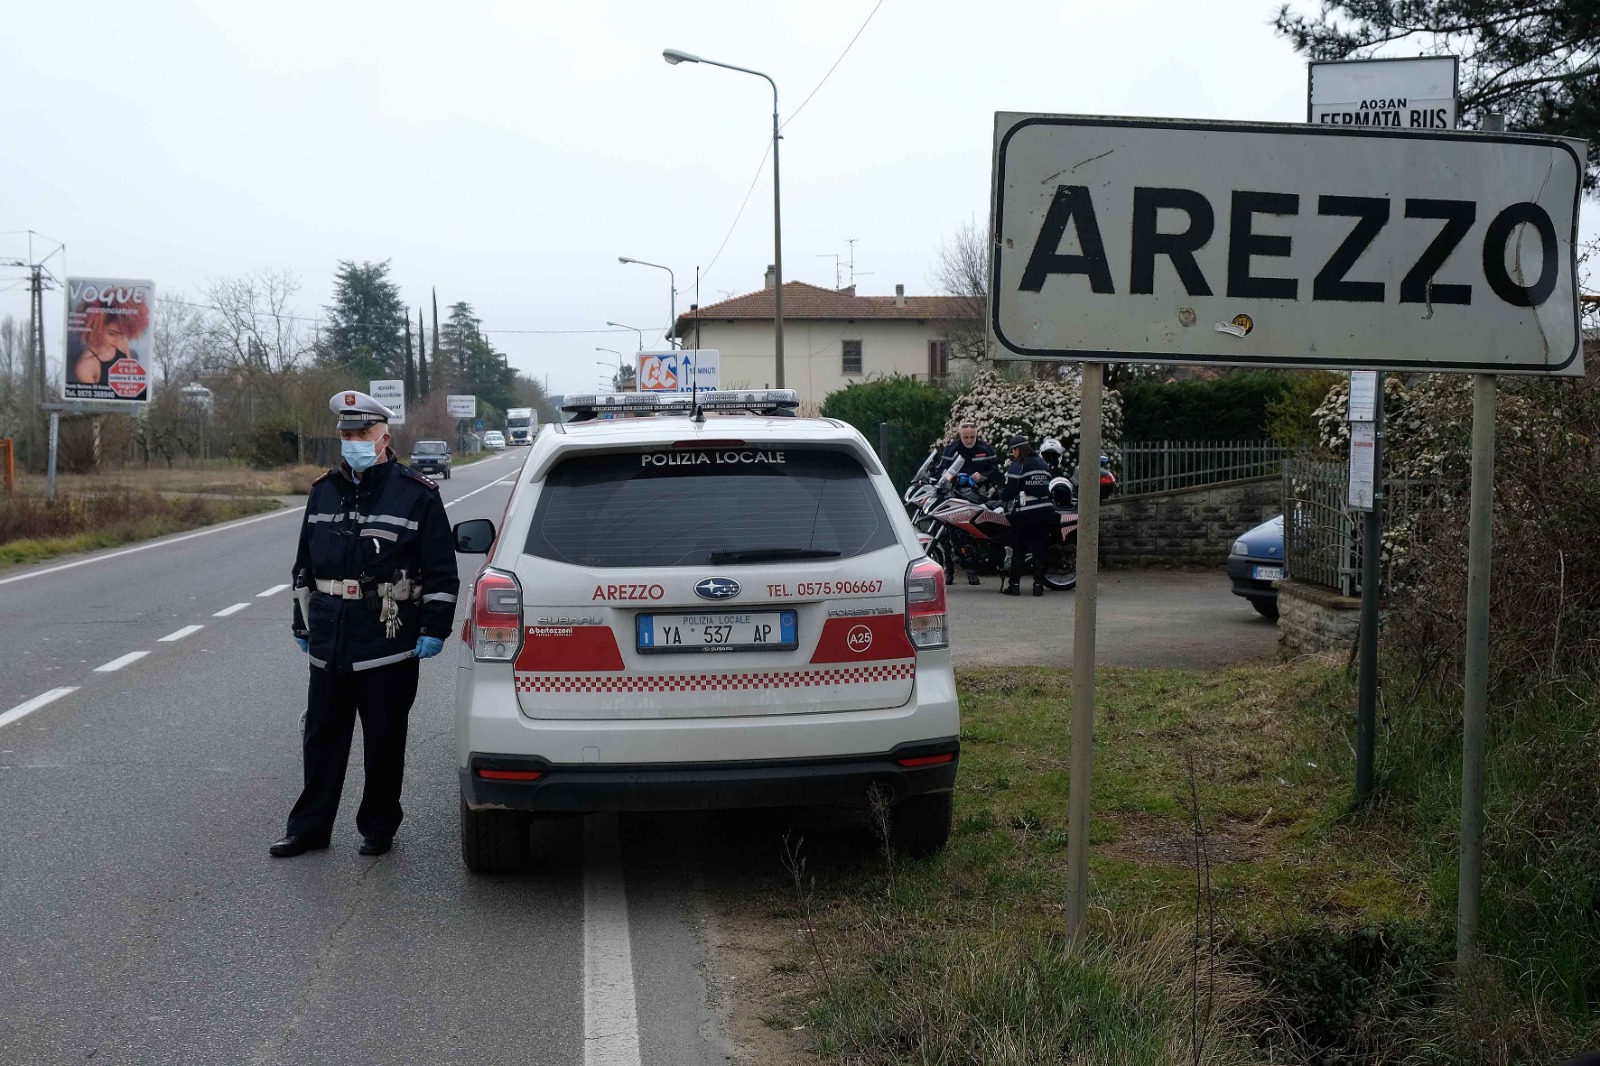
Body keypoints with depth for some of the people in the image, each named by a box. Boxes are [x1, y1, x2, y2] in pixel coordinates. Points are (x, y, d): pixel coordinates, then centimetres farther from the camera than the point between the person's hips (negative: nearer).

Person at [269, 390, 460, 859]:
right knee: (321, 737, 11)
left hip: (389, 644, -5)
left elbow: (442, 571, -3)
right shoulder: (323, 491, 12)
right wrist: (302, 625, 19)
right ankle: (310, 828, 20)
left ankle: (378, 828, 18)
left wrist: (434, 629, -9)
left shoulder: (416, 494, -3)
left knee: (384, 742, 5)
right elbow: (304, 566, 20)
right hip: (329, 644, 5)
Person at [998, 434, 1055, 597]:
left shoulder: (1016, 467, -9)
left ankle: (1014, 585, 1)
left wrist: (1002, 496, 11)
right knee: (1040, 549, 8)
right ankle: (1038, 585, 7)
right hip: (1045, 510, 6)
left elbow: (1008, 492, -11)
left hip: (1024, 513, -6)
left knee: (1018, 549, 2)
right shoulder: (1042, 464, 13)